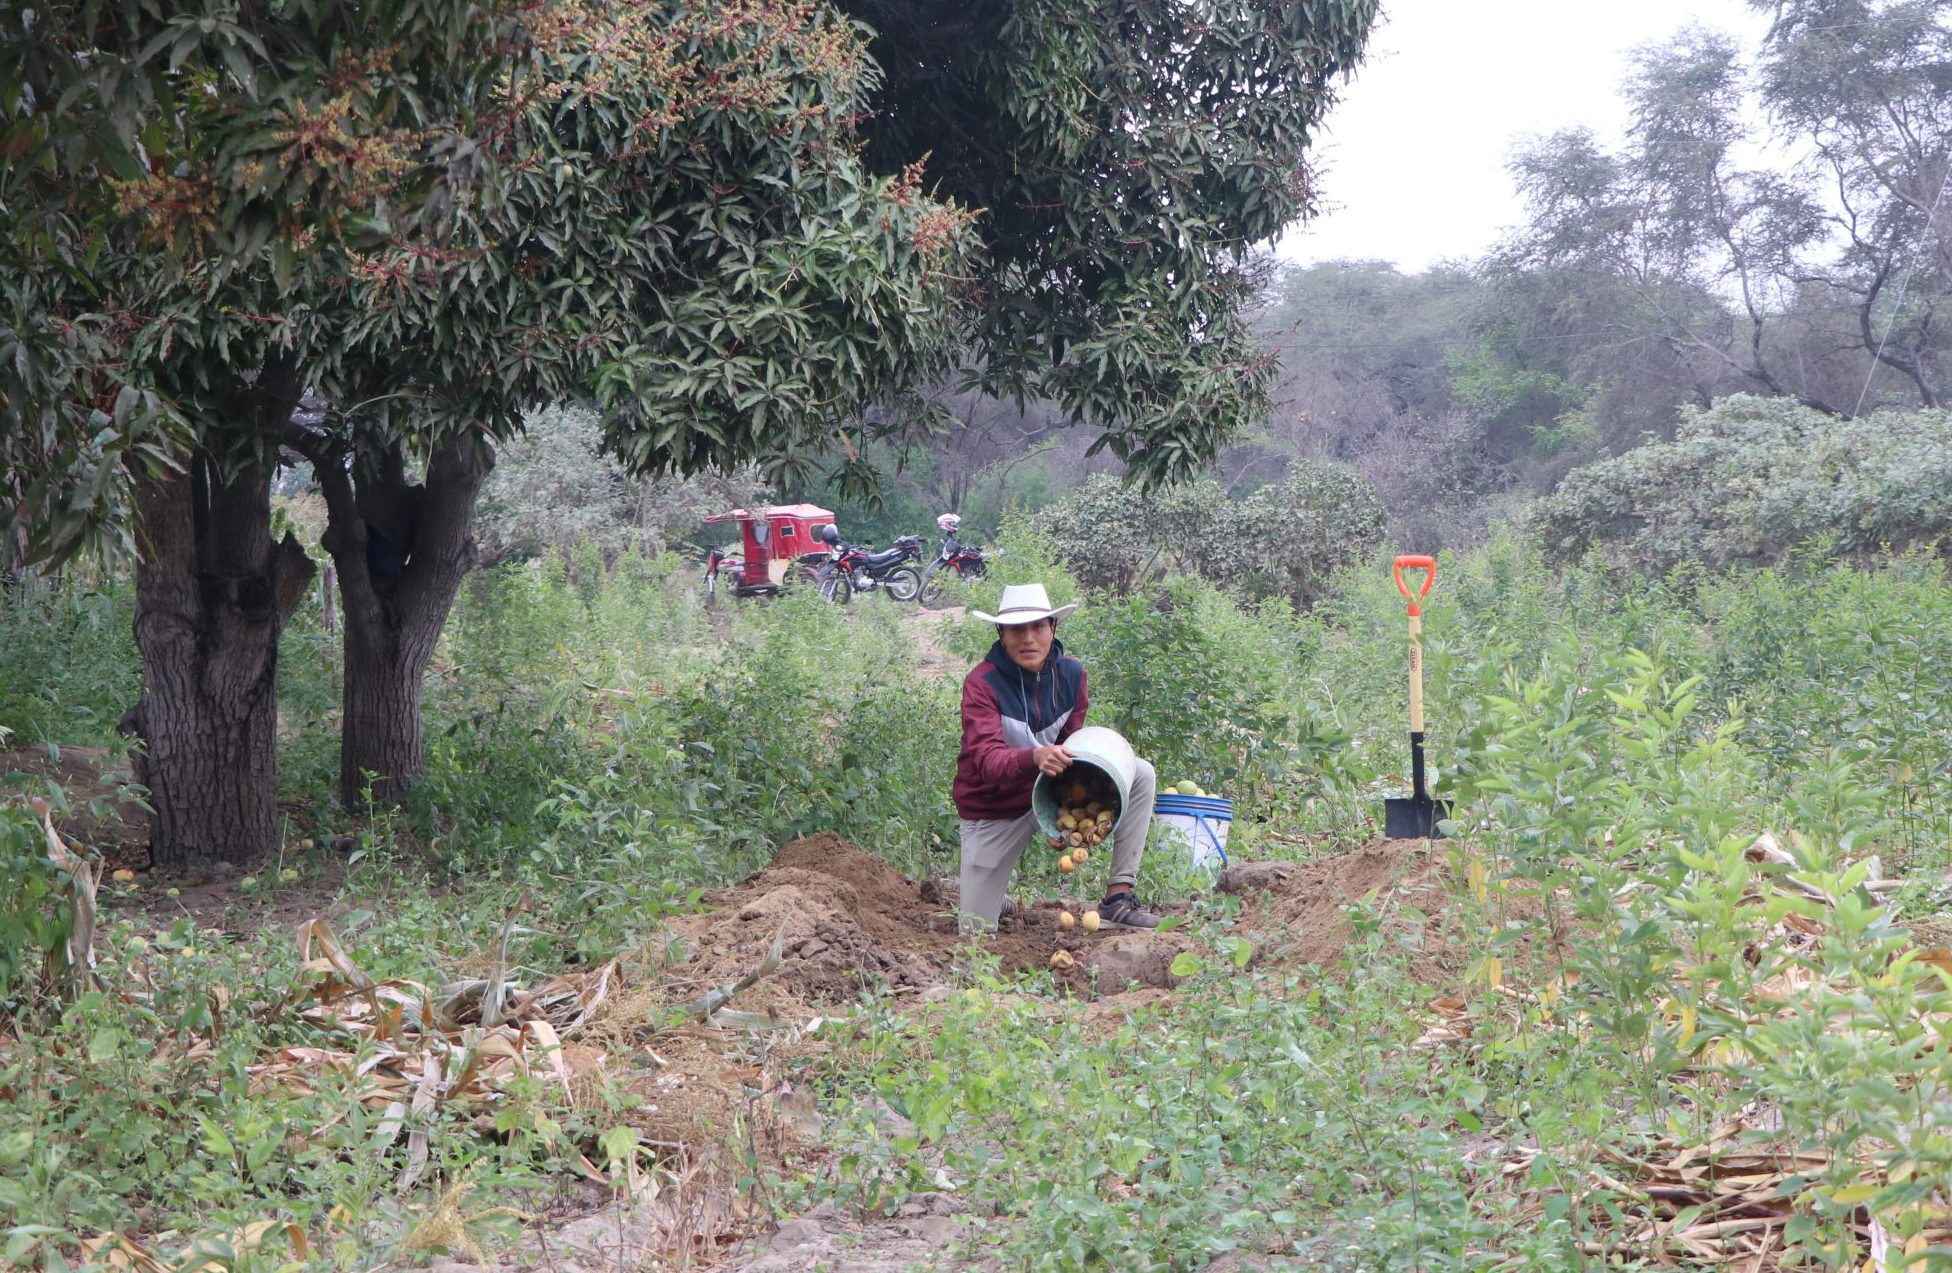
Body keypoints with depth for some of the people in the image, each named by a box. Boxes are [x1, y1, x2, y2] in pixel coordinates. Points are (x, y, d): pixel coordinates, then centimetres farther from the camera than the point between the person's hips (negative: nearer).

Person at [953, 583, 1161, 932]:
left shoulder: (1071, 674, -8)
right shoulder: (982, 683, -22)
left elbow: (1072, 744, -1)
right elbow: (987, 760, -35)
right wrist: (1034, 757, -58)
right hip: (993, 810, -4)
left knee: (1141, 775, -16)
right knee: (977, 931, -3)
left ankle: (1118, 898, -16)